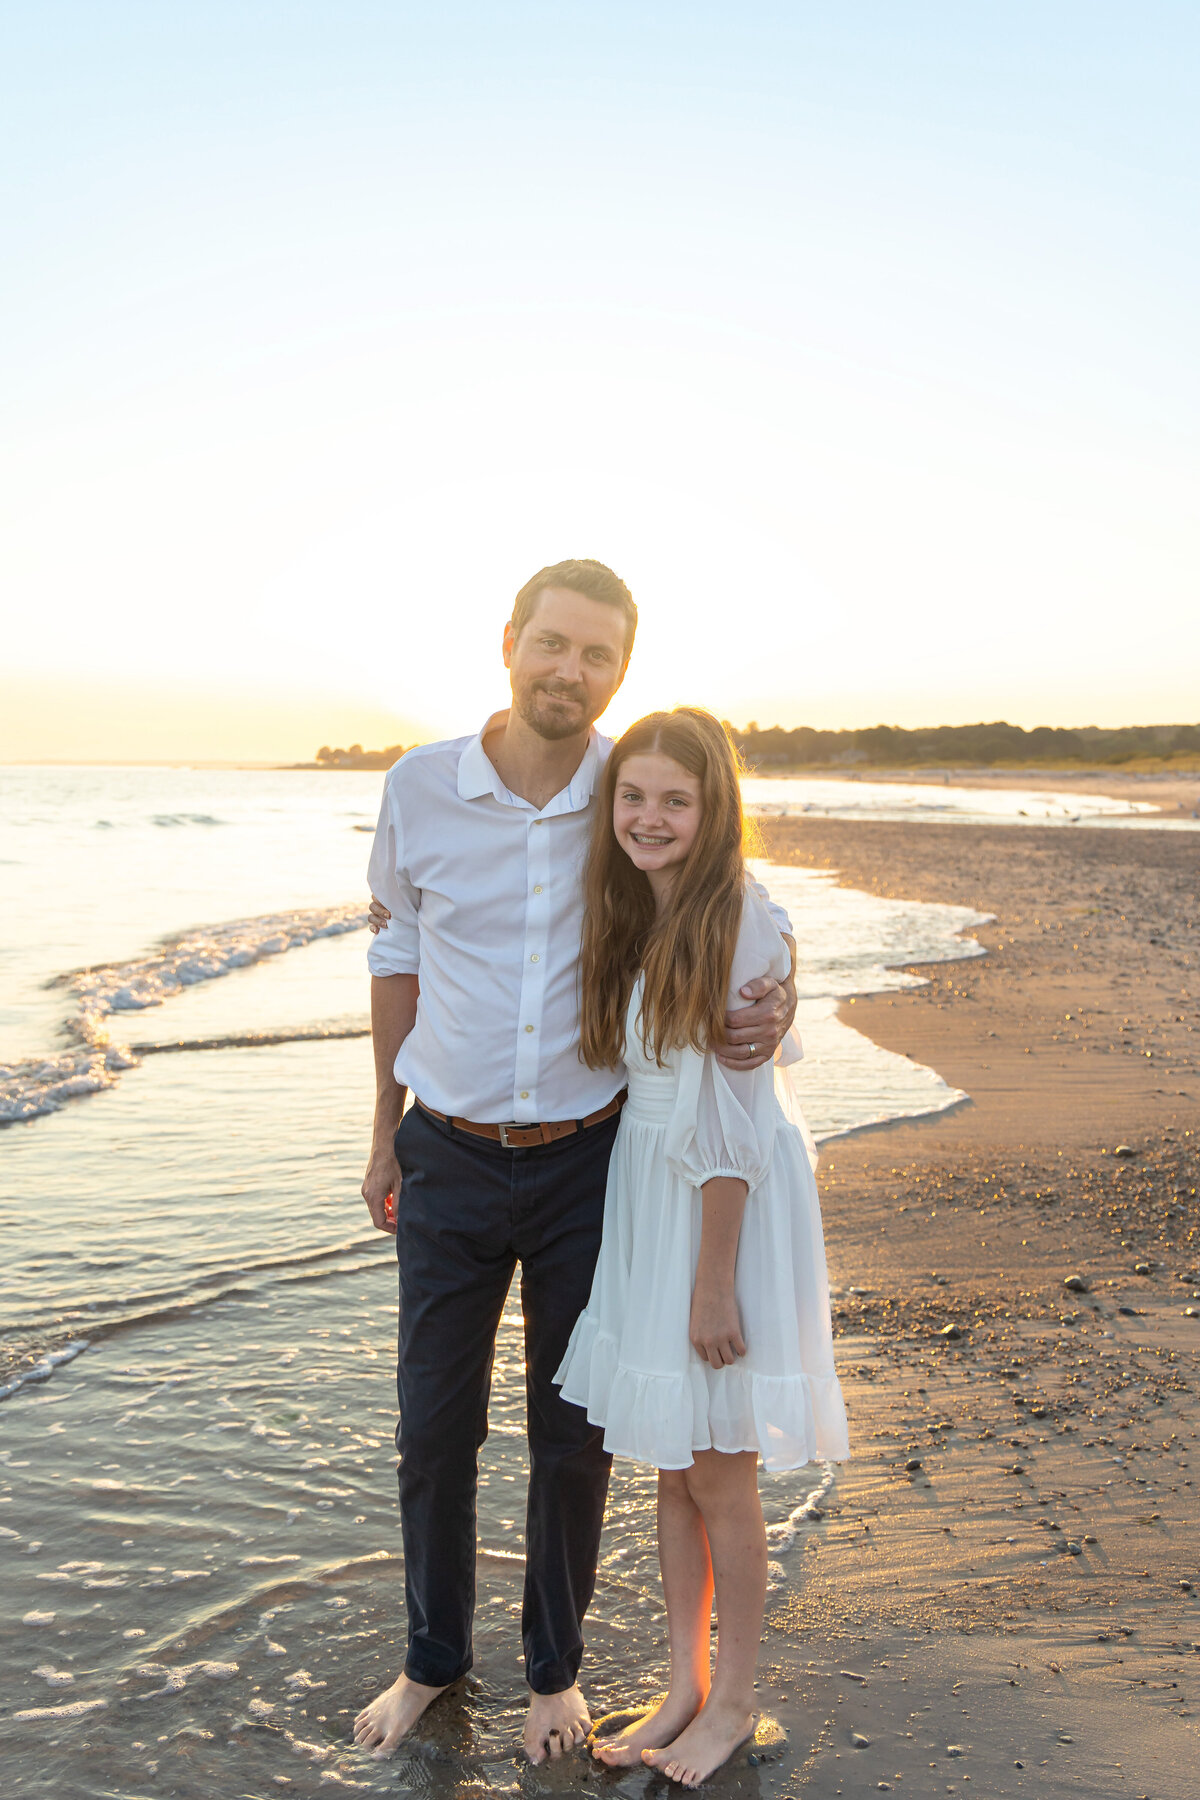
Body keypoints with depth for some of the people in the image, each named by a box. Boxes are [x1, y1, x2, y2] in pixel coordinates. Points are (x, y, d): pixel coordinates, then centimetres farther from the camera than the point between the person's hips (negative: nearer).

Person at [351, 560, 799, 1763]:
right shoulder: (421, 788, -6)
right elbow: (398, 952, 7)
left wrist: (774, 999, -17)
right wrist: (385, 1133, 11)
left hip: (586, 1163, -1)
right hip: (450, 1163, 1)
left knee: (571, 1437, 14)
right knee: (433, 1427, 14)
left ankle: (556, 1668, 39)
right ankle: (432, 1659, 40)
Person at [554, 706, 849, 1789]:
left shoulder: (741, 924, -19)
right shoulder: (627, 917, 5)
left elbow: (732, 1121, -19)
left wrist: (713, 1281, -17)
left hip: (728, 1205, -7)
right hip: (644, 1190, 7)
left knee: (720, 1476, 9)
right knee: (672, 1466, 18)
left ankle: (734, 1700, 31)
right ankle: (685, 1686, 36)